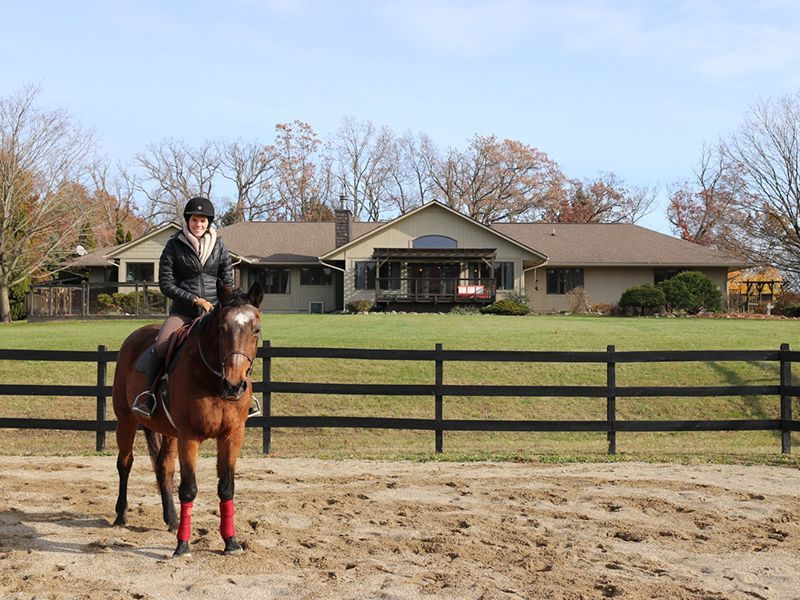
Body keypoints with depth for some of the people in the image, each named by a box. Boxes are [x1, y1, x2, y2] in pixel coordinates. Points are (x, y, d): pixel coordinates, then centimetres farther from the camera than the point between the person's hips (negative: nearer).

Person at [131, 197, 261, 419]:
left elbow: (228, 283, 9)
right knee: (160, 347, -23)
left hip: (213, 311, 2)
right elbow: (166, 284, -4)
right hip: (182, 311, -2)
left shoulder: (219, 247, 6)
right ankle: (148, 394, -5)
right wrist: (195, 300, -12)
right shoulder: (174, 245, -1)